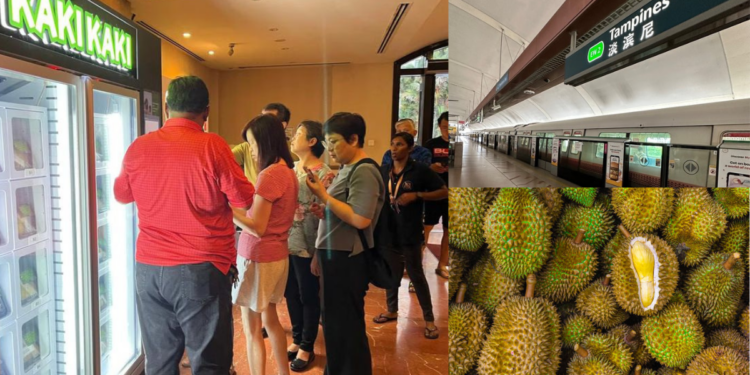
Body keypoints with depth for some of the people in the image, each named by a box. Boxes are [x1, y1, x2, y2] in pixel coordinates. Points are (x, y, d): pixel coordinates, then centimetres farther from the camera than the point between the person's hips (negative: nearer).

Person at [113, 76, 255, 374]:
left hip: (149, 269, 5)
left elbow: (121, 194, 18)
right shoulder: (212, 146, -11)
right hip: (202, 269, -4)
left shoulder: (139, 147, 2)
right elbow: (245, 200, -5)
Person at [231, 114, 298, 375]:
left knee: (252, 330, 5)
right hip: (277, 255, 9)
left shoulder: (269, 175, -20)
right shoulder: (288, 171, 7)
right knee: (270, 320, 23)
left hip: (258, 258, -9)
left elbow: (257, 228, -20)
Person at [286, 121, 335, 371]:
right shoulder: (291, 169, 9)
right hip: (287, 243, 7)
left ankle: (307, 348, 24)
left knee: (308, 297, 8)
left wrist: (319, 252, -17)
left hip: (307, 247, -7)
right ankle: (297, 339, 34)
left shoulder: (323, 173, -13)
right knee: (291, 294, 16)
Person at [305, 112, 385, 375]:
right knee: (334, 323, 19)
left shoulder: (364, 172, -16)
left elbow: (360, 219, -26)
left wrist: (324, 196, -19)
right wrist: (325, 212, 4)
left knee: (346, 326, 3)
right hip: (335, 256, 10)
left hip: (347, 260, -10)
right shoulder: (347, 169, 13)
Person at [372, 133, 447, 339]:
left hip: (409, 233, -4)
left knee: (416, 275, 3)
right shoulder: (383, 171, 4)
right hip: (388, 231, 5)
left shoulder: (420, 170, -9)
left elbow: (444, 192, -7)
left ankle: (429, 319, 16)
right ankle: (392, 310, 36)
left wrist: (416, 195, -17)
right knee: (391, 272, 17)